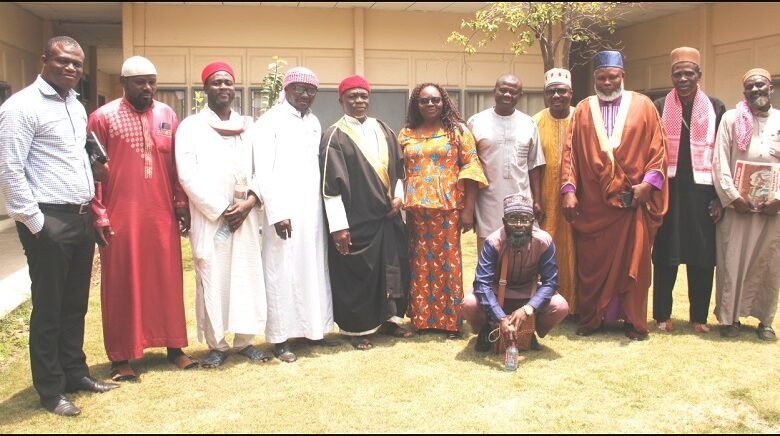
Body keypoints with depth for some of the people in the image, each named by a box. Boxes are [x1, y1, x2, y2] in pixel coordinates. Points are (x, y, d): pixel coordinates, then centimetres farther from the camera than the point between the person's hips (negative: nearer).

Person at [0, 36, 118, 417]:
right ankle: (50, 390, 16)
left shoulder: (76, 107, 14)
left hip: (81, 217, 8)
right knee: (48, 308, 4)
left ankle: (75, 373, 29)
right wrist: (35, 222, -15)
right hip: (49, 221, -7)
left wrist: (91, 205, 13)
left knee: (76, 304, 15)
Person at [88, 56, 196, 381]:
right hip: (121, 217, -3)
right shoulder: (103, 117, -4)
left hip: (162, 214, 4)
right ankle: (121, 357, 16)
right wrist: (99, 215, -8)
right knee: (121, 285, 5)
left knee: (167, 280, 11)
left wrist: (181, 204, 9)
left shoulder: (167, 115, 8)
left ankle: (174, 347, 23)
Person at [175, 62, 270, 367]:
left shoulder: (249, 126, 12)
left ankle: (245, 340, 17)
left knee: (247, 278, 4)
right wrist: (220, 209, -11)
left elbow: (261, 169, 8)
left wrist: (249, 202, -9)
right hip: (209, 218, -3)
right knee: (212, 281, 0)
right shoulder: (191, 126, 1)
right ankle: (216, 345, 12)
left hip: (245, 217, 3)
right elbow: (187, 175, -7)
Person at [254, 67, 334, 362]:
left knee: (314, 269, 8)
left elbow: (319, 166, 14)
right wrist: (276, 213, -16)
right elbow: (263, 171, -10)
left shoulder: (314, 122, 14)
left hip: (312, 209, 6)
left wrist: (325, 206, 6)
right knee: (282, 272, -2)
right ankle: (281, 337, 6)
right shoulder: (270, 122, -3)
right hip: (282, 210, -6)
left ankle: (313, 329, 18)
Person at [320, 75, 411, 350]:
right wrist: (338, 225, -16)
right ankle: (357, 328, 16)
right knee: (356, 274, 2)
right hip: (355, 220, -6)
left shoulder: (384, 131, 11)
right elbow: (330, 184, -12)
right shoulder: (335, 136, -6)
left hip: (388, 216, 6)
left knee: (392, 268, 12)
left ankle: (389, 318, 28)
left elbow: (399, 167, 18)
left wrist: (399, 196, 1)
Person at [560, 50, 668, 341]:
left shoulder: (643, 106, 5)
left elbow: (658, 148, 2)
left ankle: (634, 321, 15)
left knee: (634, 262, 4)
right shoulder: (583, 110, 9)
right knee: (591, 262, 5)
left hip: (632, 200, -1)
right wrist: (568, 189, -5)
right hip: (592, 202, 1)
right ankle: (590, 319, 18)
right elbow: (570, 152, 5)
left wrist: (649, 182, -10)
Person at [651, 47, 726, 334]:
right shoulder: (659, 107, 3)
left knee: (703, 255, 5)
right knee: (665, 254, 4)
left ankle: (699, 316, 17)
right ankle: (662, 315, 14)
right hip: (668, 188, 0)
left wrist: (720, 197, 0)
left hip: (702, 189, 1)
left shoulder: (716, 108, 4)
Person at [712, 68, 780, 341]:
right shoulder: (731, 119, 5)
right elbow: (720, 162, -2)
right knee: (731, 262, 0)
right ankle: (729, 318, 10)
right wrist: (733, 196, -11)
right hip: (737, 205, -2)